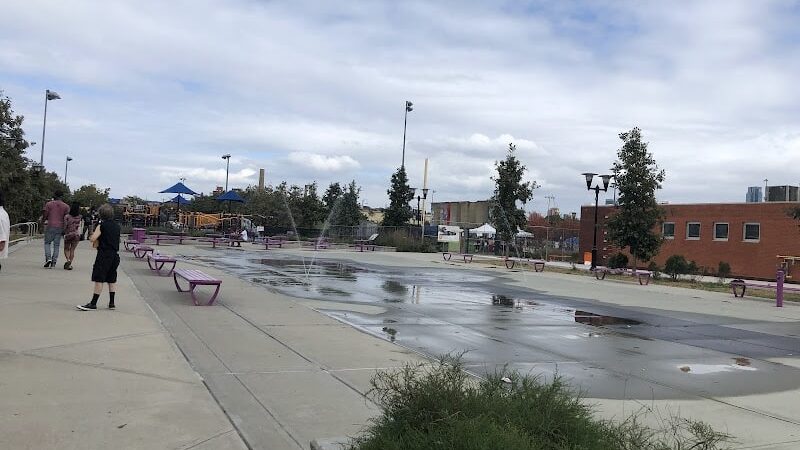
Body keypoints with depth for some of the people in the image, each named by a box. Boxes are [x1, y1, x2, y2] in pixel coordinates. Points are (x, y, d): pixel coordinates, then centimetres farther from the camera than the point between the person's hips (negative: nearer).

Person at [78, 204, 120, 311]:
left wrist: (91, 236, 5)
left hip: (104, 255, -7)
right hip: (115, 255, 7)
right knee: (112, 280, 13)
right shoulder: (116, 226, 9)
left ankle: (93, 304, -3)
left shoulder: (102, 225, -10)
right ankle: (111, 303, 16)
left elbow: (93, 239, -16)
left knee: (99, 280, -5)